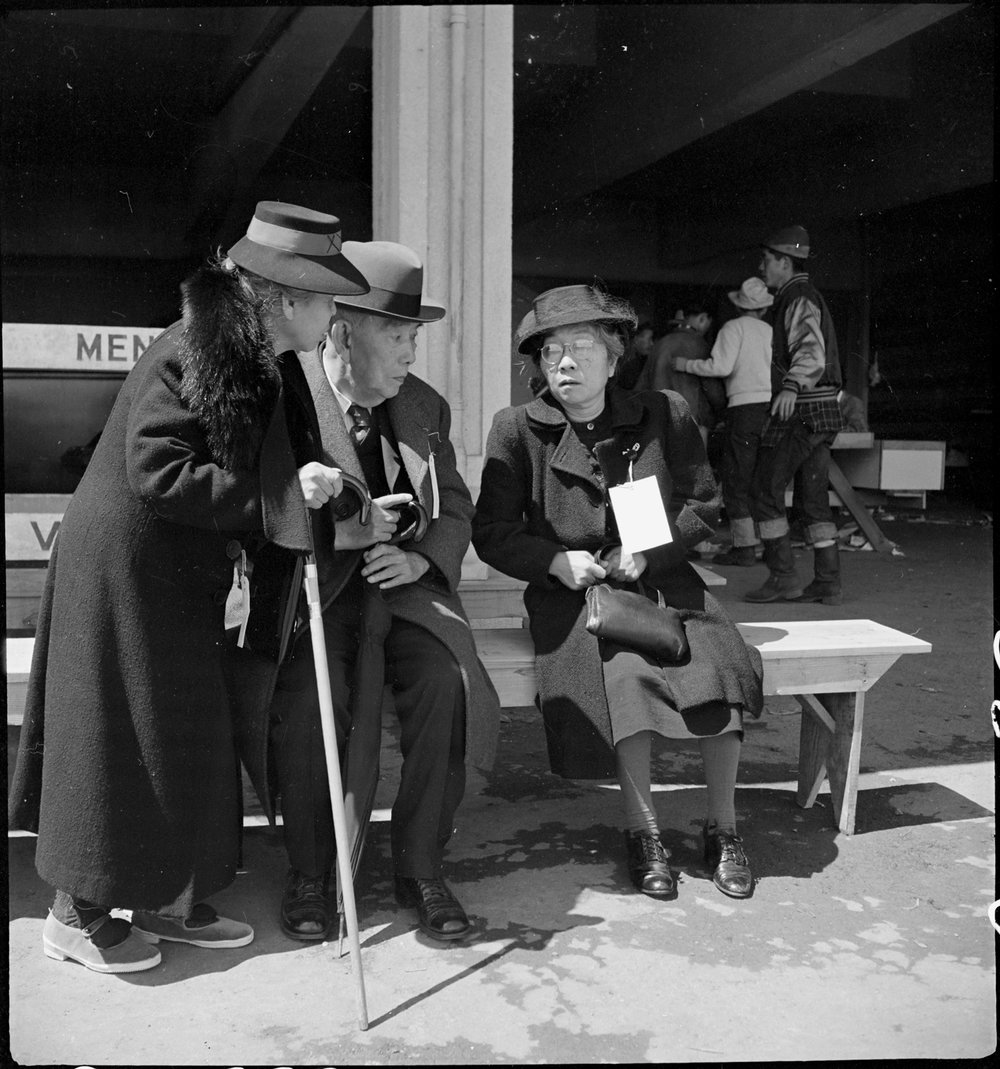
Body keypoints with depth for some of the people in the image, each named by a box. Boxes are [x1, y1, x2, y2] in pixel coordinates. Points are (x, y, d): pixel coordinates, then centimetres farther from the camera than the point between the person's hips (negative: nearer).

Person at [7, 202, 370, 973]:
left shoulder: (259, 365, 6)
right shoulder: (190, 356, -21)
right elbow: (156, 472, -27)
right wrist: (279, 493, -26)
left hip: (183, 577, 9)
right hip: (125, 570, -9)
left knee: (189, 733, 13)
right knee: (120, 738, 1)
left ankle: (164, 896, 26)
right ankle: (76, 913, 18)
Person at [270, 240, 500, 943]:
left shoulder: (426, 408, 11)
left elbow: (456, 508, 13)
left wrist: (421, 557, -8)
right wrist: (344, 528, -22)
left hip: (403, 583, 4)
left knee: (448, 682, -24)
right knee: (309, 696, -30)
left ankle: (421, 870, -8)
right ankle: (309, 875, -7)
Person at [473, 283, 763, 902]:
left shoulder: (665, 415, 5)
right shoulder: (518, 430, 1)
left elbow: (702, 503, 8)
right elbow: (492, 533, 2)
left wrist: (650, 551, -10)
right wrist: (557, 561, -16)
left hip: (660, 577, 2)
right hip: (570, 590, -2)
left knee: (722, 663, -24)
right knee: (625, 671, -31)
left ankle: (723, 827, -7)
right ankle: (643, 830, -14)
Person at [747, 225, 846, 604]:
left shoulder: (800, 299, -10)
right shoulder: (803, 297, 22)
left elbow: (811, 350, -26)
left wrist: (791, 387, -42)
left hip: (801, 411, -10)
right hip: (822, 412, 10)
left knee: (765, 489, -5)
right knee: (815, 497, 9)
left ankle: (783, 576, -5)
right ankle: (828, 581, 8)